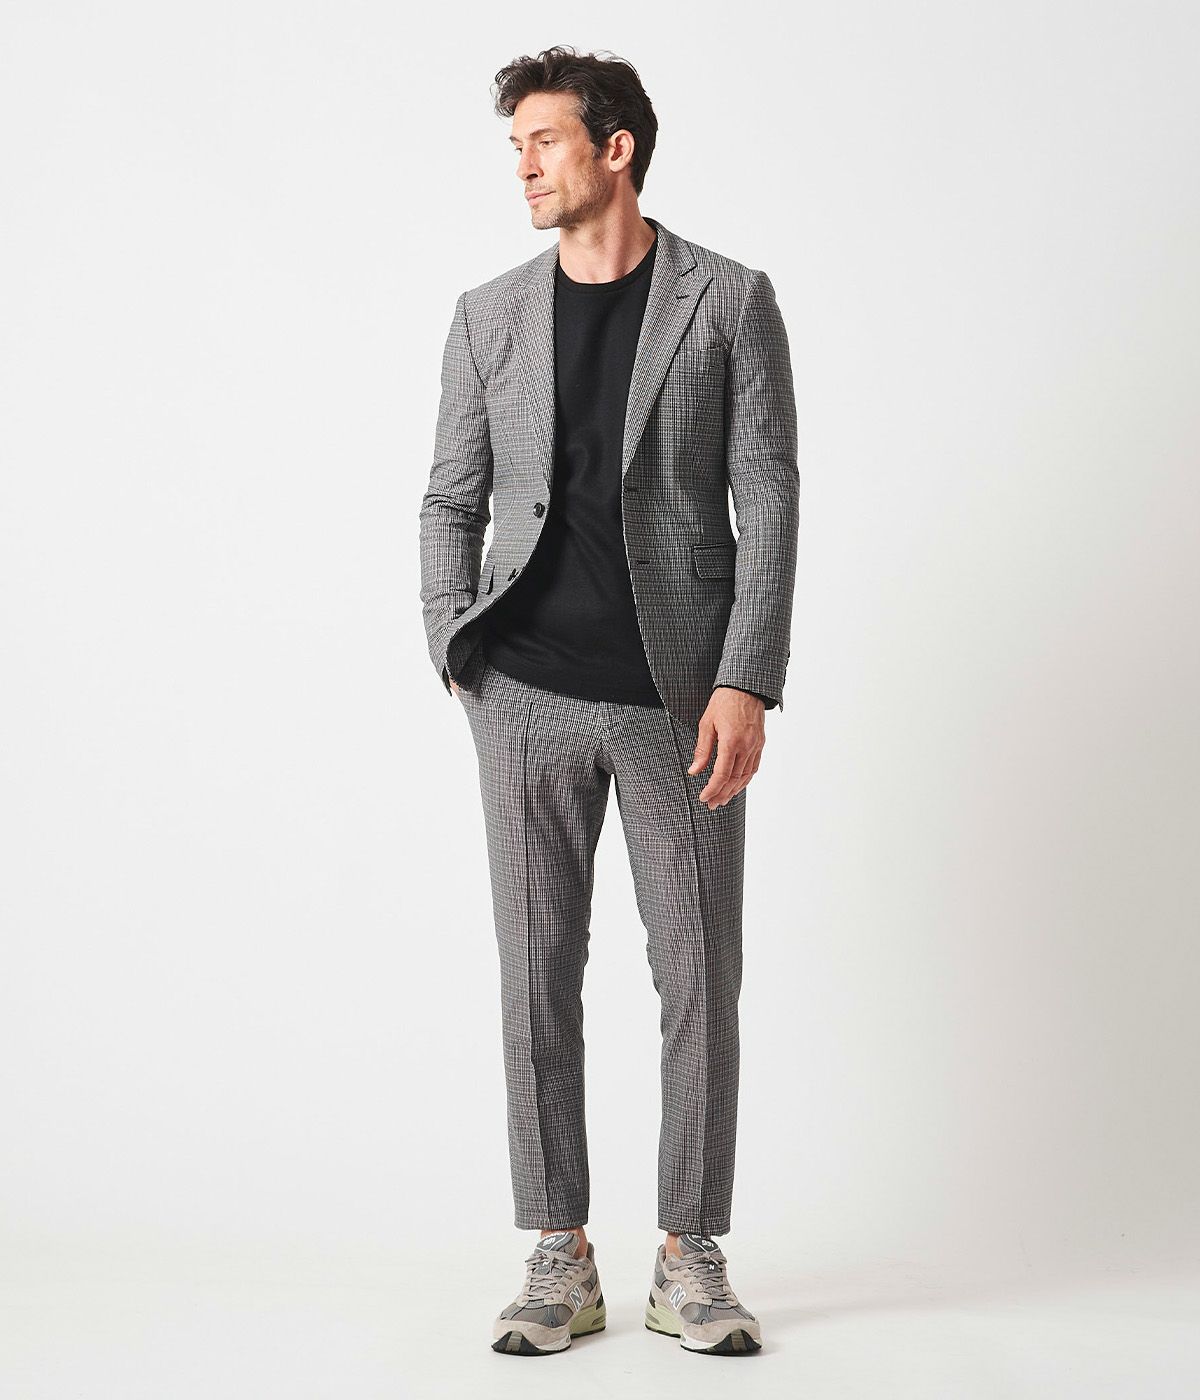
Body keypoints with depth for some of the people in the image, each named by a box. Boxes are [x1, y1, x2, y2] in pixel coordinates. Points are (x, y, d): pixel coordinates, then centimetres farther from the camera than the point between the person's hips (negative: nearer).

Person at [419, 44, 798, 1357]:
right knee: (537, 978, 5)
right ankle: (559, 1262, 16)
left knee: (699, 979, 3)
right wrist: (456, 659, 2)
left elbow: (769, 501, -3)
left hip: (679, 695, -2)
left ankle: (689, 1260, 17)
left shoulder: (729, 301, 1)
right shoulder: (489, 315, 9)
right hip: (530, 699, 2)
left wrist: (747, 683, -10)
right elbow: (452, 498, 13)